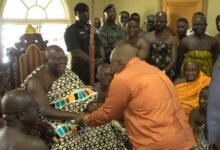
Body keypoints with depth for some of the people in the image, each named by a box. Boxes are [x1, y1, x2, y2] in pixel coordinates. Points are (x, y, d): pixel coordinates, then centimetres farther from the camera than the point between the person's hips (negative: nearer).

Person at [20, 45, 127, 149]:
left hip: (78, 118, 6)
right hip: (55, 124, -6)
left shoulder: (67, 73, 9)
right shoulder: (36, 81, -12)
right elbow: (44, 110, -23)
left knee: (105, 129, -13)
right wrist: (74, 115, -32)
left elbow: (84, 95, 7)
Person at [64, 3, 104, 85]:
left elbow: (99, 46, 17)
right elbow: (76, 52, -15)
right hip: (82, 70, -6)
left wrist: (102, 58, -2)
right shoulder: (71, 31, -6)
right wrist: (93, 61, -16)